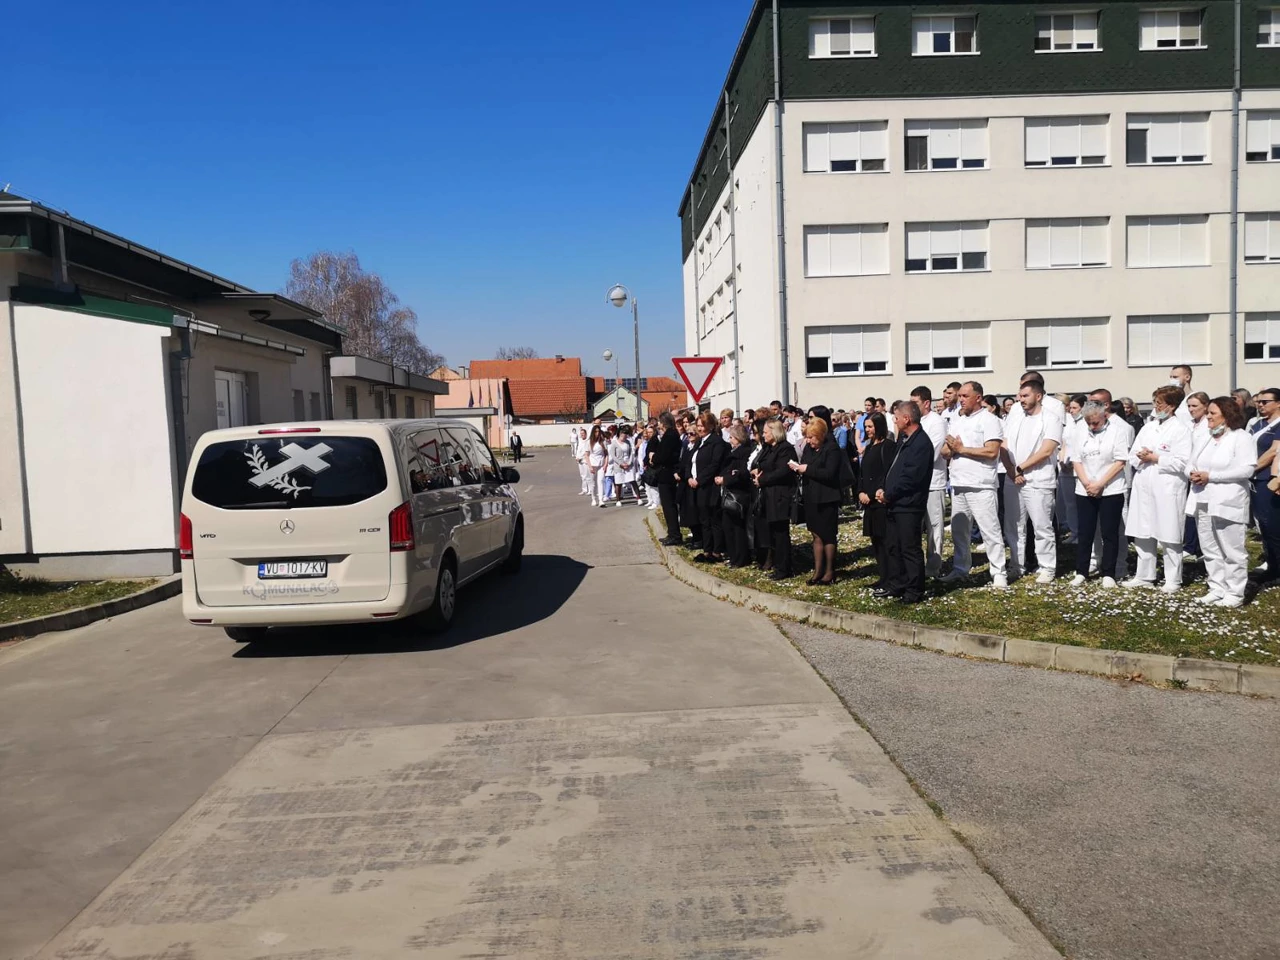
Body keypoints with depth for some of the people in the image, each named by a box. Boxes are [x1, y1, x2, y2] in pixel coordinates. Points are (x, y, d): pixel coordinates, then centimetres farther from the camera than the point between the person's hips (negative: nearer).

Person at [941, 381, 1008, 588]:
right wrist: (950, 448, -8)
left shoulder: (989, 420, -7)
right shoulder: (955, 420, 15)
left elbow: (992, 452, -18)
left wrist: (962, 449, -12)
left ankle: (998, 573, 2)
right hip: (958, 484, 7)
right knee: (959, 530, 13)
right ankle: (960, 569, 23)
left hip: (980, 486, -7)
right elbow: (944, 452, 15)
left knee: (990, 531, -4)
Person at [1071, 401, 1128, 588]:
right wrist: (1086, 483, -7)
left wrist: (1099, 484, -13)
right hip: (1085, 491, 4)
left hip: (1111, 491, -4)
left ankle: (1108, 574, 9)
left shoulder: (1117, 431, -5)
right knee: (1085, 533, 7)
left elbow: (1120, 462, -9)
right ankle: (1081, 572, 13)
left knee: (1109, 534, 2)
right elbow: (1077, 461, 8)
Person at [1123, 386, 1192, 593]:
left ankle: (1173, 580, 11)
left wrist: (1155, 458, -11)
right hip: (1144, 488, 7)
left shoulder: (1180, 430, -5)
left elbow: (1182, 462, -15)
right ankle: (1144, 576, 21)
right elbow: (1132, 456, 13)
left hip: (1167, 490, -6)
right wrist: (1141, 458, -8)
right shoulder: (1147, 427, 15)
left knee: (1169, 537, 0)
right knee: (1142, 534, 10)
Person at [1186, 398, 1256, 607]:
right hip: (1203, 502, 7)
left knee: (1232, 551, 1)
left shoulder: (1241, 438, -6)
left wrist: (1210, 476, -18)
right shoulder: (1206, 438, 16)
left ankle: (1235, 593, 8)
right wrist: (1192, 474, -6)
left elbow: (1246, 470, -17)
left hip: (1227, 503, -7)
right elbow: (1192, 464, 18)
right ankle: (1217, 589, 20)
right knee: (1210, 550, 11)